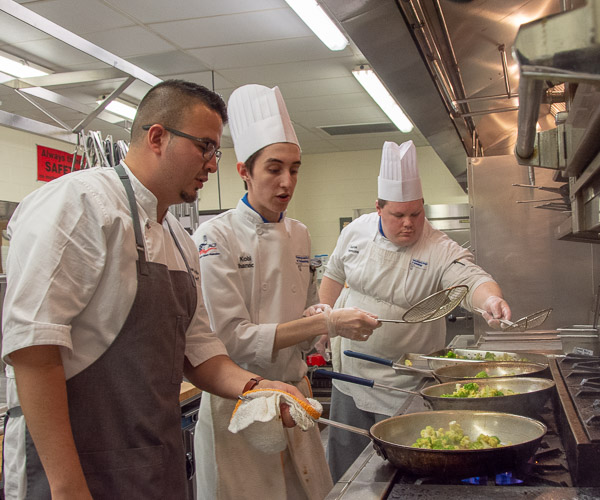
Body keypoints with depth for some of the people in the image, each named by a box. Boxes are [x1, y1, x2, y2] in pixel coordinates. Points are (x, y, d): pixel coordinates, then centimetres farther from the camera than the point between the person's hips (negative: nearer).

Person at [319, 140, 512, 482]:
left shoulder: (442, 251, -17)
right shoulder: (358, 231, -4)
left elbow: (472, 279, -33)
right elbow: (335, 274, 10)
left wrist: (490, 298, -54)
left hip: (403, 385, -3)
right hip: (350, 370, 4)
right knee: (345, 451, 17)